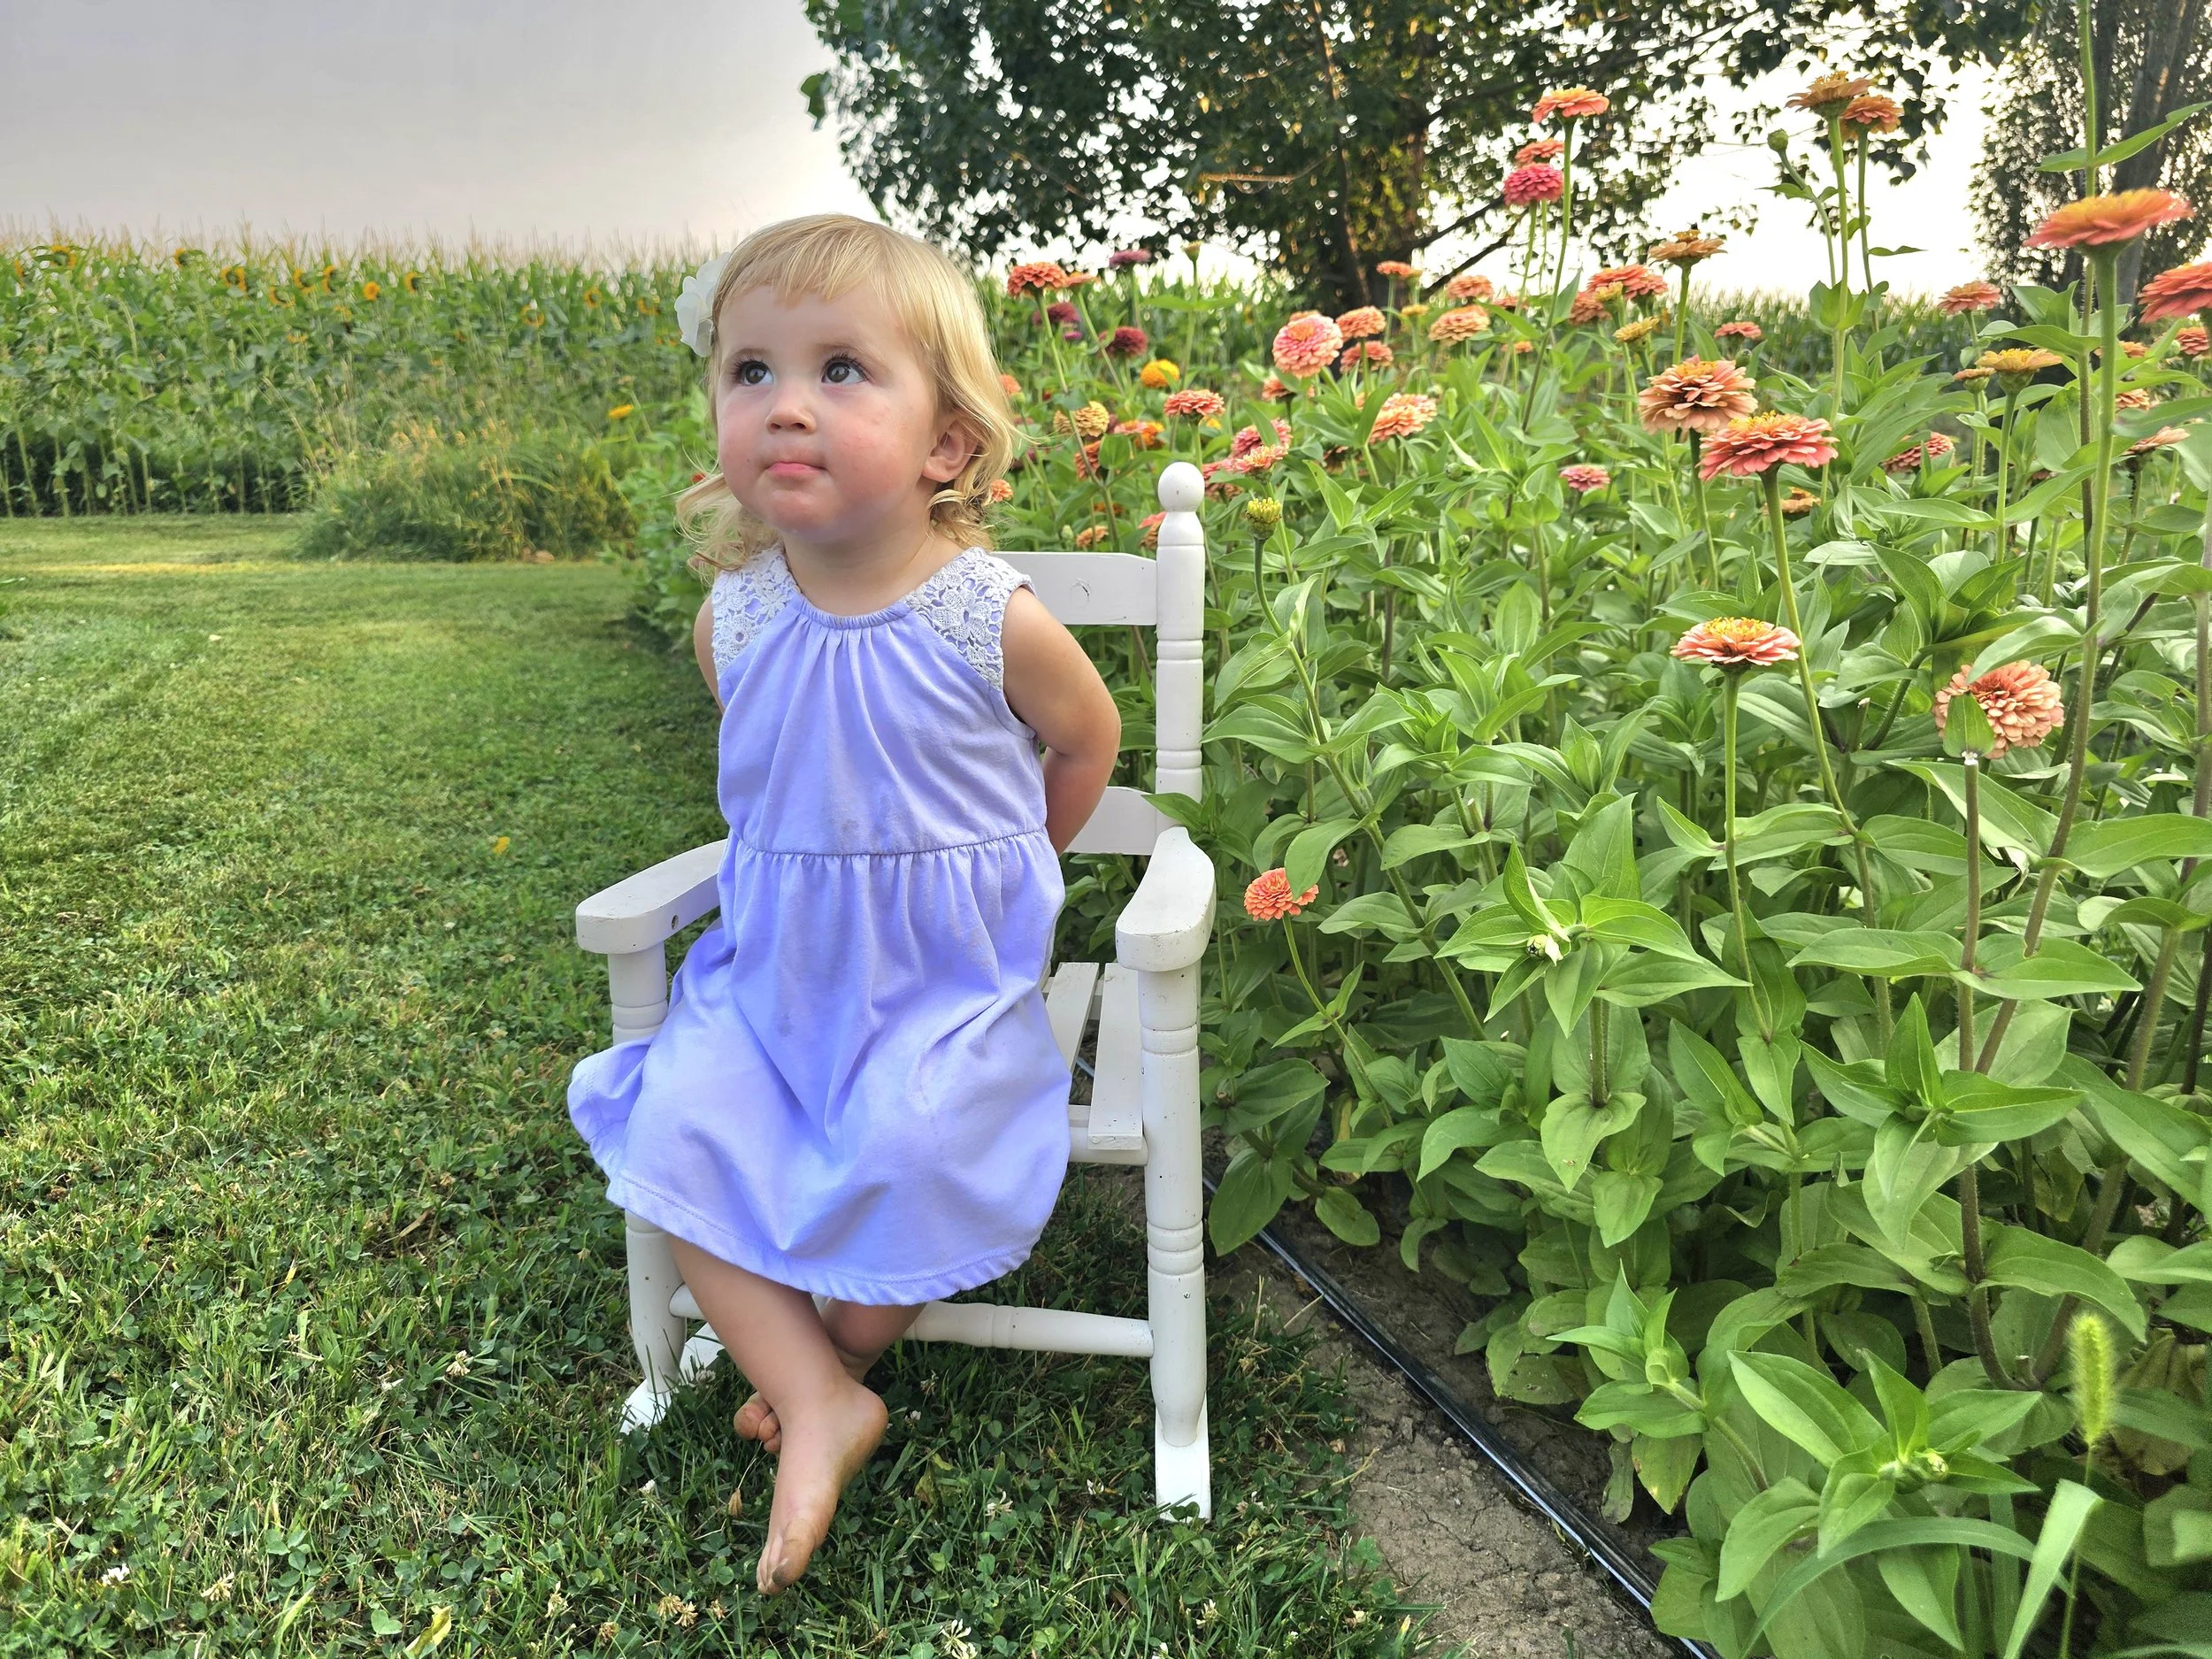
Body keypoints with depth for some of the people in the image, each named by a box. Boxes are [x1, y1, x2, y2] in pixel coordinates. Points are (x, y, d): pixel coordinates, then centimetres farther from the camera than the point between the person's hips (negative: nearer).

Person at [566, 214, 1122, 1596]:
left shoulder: (994, 622, -18)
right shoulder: (734, 617, -6)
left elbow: (1086, 747, 3)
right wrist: (825, 870, 9)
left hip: (952, 979, -4)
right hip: (774, 967, 4)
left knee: (912, 1149, -25)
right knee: (677, 1122, -13)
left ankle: (837, 1360, 9)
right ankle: (818, 1401, 0)